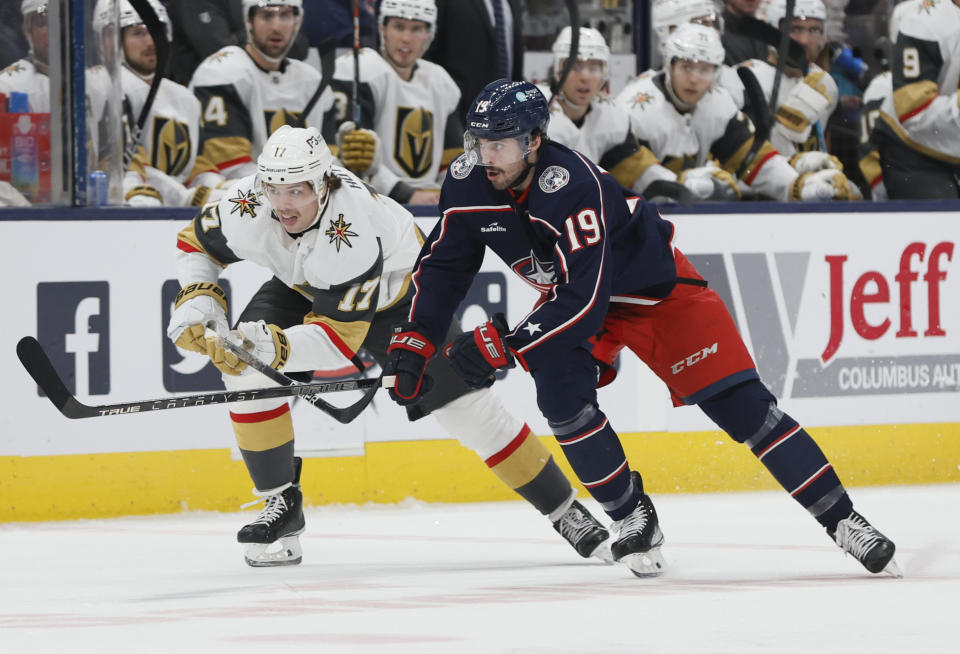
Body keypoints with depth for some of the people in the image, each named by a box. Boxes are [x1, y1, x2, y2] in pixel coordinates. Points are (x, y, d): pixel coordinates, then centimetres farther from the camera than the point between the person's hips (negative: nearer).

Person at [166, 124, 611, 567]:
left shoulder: (353, 229, -44)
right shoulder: (246, 207, -30)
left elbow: (340, 339, -44)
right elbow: (196, 244, -8)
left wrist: (277, 346, -59)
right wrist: (197, 298, -25)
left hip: (398, 290, -4)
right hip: (303, 289, 4)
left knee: (466, 403, -9)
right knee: (244, 366, -21)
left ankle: (564, 510, 6)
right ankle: (281, 505, -6)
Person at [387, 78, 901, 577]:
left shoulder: (571, 186, -37)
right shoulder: (468, 186, -17)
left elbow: (583, 302, -39)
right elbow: (442, 265, -4)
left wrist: (499, 344, -39)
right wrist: (415, 342, -14)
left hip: (655, 285, -6)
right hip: (571, 293, 6)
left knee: (738, 402, -9)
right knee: (562, 396, -21)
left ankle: (840, 519, -3)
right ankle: (632, 519, -1)